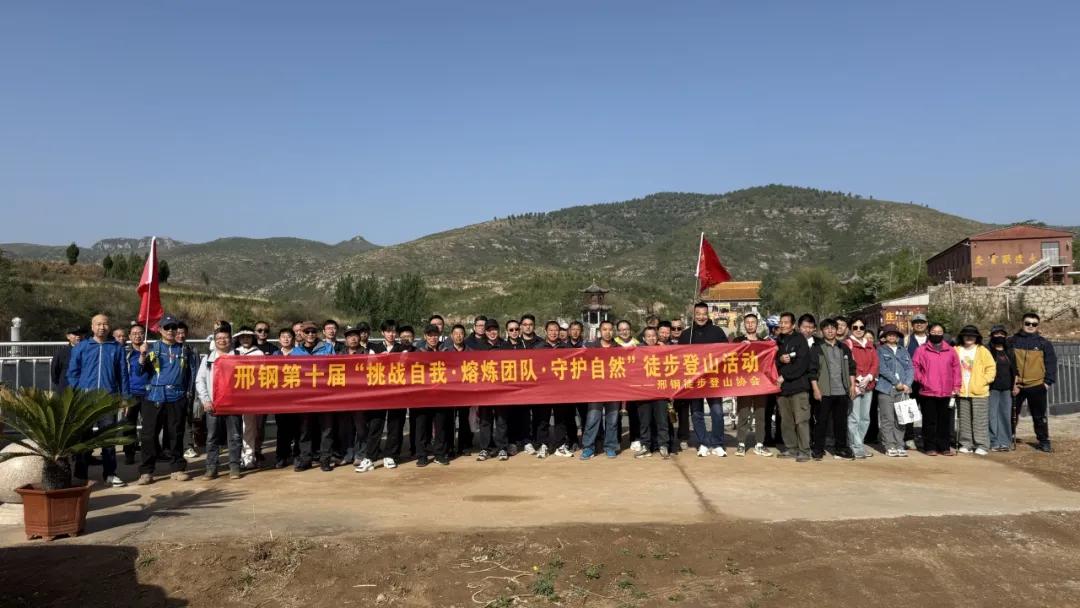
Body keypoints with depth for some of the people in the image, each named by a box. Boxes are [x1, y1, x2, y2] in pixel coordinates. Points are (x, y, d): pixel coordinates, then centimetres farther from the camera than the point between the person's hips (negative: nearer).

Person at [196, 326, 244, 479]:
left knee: (235, 436, 1)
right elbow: (200, 380, 7)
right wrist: (205, 400, -4)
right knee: (212, 437, 4)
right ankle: (211, 468, 10)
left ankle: (234, 467, 7)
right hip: (213, 404, 1)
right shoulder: (208, 358, 10)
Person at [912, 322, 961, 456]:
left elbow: (956, 368, 10)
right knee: (930, 421, 2)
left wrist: (956, 386, 5)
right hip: (928, 391, -3)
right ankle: (930, 447, 9)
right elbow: (915, 366, 1)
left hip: (946, 392, 3)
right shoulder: (921, 350, 2)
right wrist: (921, 380, -11)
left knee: (944, 421, 8)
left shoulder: (950, 351, 10)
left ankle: (944, 447, 16)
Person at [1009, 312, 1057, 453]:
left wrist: (1048, 382, -4)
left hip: (1037, 386, 0)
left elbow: (1051, 364, 4)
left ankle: (1043, 442, 17)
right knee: (1012, 414, 8)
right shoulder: (1013, 341, 3)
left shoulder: (1044, 343, 4)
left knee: (1039, 416, 7)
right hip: (1016, 386, 1)